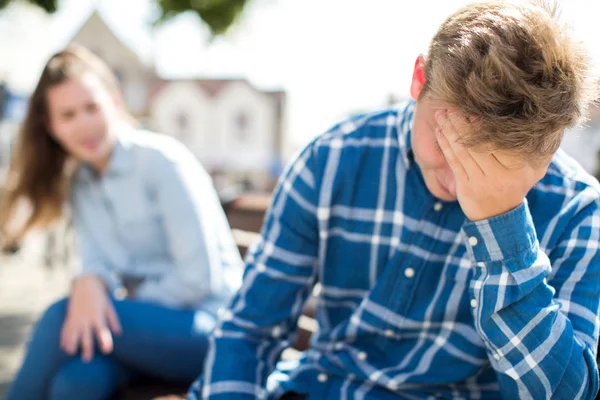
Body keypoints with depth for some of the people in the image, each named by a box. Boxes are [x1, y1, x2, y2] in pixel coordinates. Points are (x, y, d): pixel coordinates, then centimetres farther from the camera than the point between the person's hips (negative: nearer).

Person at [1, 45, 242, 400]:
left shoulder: (162, 161, -11)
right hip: (148, 320, 5)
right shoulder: (77, 182, 10)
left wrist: (128, 303, -10)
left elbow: (201, 277, -15)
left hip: (208, 324, -5)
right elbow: (96, 262, 0)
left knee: (60, 318, -25)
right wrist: (89, 282, -23)